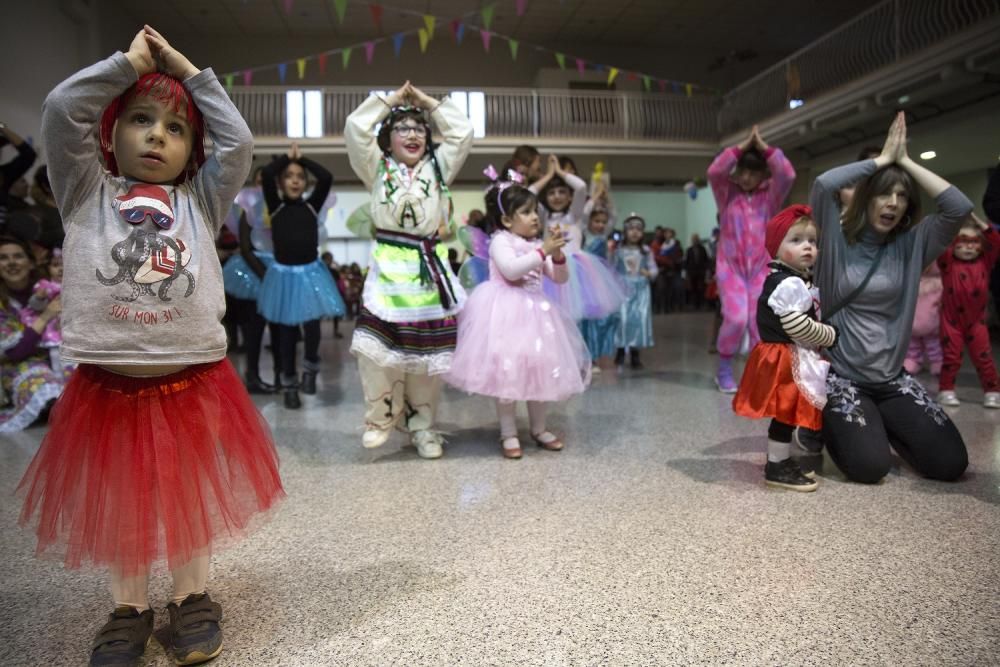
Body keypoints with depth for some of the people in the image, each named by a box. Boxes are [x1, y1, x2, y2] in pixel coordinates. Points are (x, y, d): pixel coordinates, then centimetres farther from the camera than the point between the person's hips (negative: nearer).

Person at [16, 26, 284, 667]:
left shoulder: (200, 201, 10)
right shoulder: (88, 194, 9)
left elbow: (239, 140, 2)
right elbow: (61, 109, -1)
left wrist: (190, 72, 10)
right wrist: (129, 62, 8)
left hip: (193, 381, 0)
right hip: (109, 384, 0)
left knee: (190, 498, 13)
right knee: (118, 504, 14)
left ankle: (193, 598, 32)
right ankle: (130, 607, 34)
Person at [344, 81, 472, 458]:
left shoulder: (438, 168, 14)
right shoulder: (377, 169, 10)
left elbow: (463, 132, 8)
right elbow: (356, 128, -1)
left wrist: (427, 101, 12)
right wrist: (391, 99, 9)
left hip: (430, 269, 2)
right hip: (388, 268, -1)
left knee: (427, 353, 3)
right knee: (380, 349, -8)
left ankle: (422, 426, 16)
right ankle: (381, 417, 12)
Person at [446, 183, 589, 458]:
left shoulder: (538, 246, 12)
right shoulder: (500, 241, -7)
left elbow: (561, 278, 10)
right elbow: (511, 270, -24)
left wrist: (558, 256, -9)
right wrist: (543, 252, -23)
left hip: (534, 310, 7)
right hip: (506, 311, -7)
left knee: (540, 367, 10)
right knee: (507, 370, -5)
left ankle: (539, 428, 24)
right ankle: (508, 433, 7)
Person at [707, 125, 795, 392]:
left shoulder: (770, 195, 5)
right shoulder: (727, 192, 4)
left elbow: (788, 175, -14)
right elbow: (714, 171, -14)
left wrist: (764, 147, -11)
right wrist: (743, 146, -12)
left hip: (762, 268, 2)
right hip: (730, 267, -2)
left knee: (760, 323, 0)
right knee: (735, 319, -14)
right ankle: (724, 370, 5)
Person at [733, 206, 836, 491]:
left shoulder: (796, 280, 15)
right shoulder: (789, 284, -20)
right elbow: (796, 326, -26)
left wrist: (823, 334, 11)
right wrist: (830, 335, -12)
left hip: (792, 357, 11)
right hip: (785, 359, -11)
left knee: (788, 413, 17)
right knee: (786, 413, -4)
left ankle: (781, 459, 28)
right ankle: (777, 467, 5)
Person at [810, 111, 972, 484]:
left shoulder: (910, 246, 4)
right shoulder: (836, 242, -4)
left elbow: (959, 207, -11)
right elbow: (823, 186, -20)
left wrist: (905, 161, -5)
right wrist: (882, 158, -9)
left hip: (892, 379, 4)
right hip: (839, 376, -4)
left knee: (950, 464, -7)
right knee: (869, 466, -21)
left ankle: (883, 425, 23)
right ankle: (828, 424, 13)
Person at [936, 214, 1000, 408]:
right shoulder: (948, 261, -7)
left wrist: (981, 224, -13)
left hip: (976, 321, 2)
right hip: (951, 319, -2)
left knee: (984, 357, 5)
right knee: (951, 356, 5)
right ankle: (946, 390, 14)